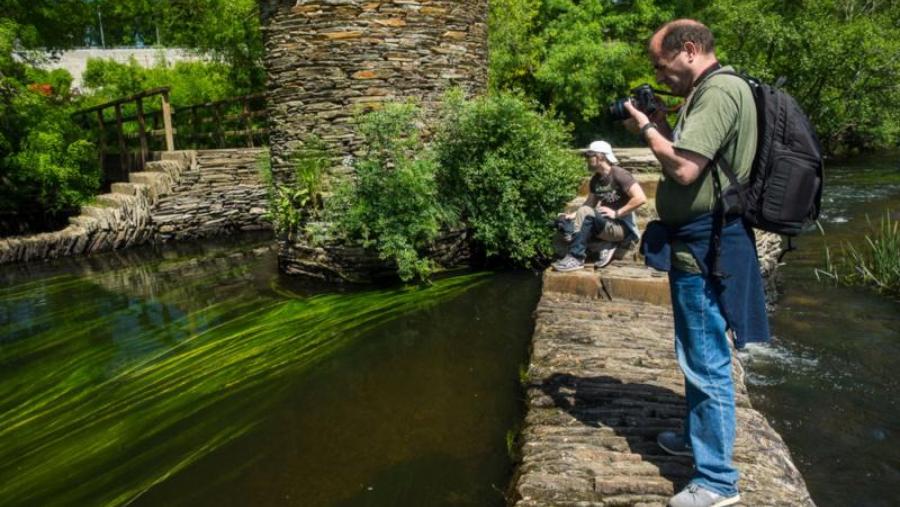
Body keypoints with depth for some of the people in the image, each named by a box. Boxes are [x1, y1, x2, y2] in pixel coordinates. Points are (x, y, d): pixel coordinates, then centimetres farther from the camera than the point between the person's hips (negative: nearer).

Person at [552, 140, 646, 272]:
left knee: (587, 215, -28)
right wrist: (574, 215, -5)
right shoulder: (596, 179, 10)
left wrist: (616, 213, -20)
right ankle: (607, 244, -12)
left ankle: (576, 258, -22)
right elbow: (590, 204, 13)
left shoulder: (619, 175, -13)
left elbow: (641, 198, -22)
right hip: (605, 223, 8)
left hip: (624, 226, -8)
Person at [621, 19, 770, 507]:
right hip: (695, 242, 11)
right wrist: (661, 126, 9)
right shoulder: (705, 93, 17)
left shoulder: (720, 91, -16)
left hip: (706, 246, -11)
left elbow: (685, 169, -26)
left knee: (707, 361, -4)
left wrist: (646, 129, -12)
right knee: (696, 354, 22)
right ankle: (697, 435, 39)